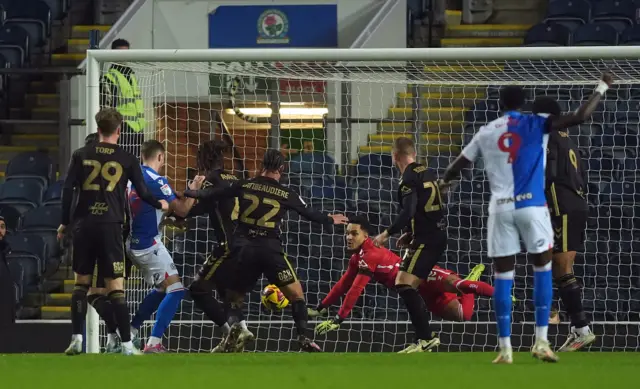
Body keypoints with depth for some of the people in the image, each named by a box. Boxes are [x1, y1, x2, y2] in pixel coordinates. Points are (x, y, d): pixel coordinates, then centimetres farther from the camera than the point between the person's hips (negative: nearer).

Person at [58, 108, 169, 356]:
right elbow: (143, 192, 6)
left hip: (84, 225, 2)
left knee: (82, 282, 12)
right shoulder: (126, 160, 2)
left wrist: (64, 222, 10)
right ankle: (126, 344, -6)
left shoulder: (81, 156, 5)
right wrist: (160, 205, 27)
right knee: (115, 286, -2)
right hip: (110, 226, -2)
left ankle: (77, 338, 4)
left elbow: (67, 190, 1)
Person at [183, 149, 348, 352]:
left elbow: (212, 195, 13)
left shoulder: (244, 186, 6)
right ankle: (303, 338, -4)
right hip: (270, 250, -2)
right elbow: (309, 213, 14)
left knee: (234, 297, 16)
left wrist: (189, 193, 30)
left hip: (243, 249, 2)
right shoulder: (286, 194, 4)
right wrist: (330, 220, 33)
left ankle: (232, 329, -12)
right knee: (296, 293, 8)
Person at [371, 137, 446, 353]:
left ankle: (426, 339, -23)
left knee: (405, 284, -16)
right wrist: (412, 235, 26)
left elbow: (409, 212, -24)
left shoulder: (410, 177, -12)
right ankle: (425, 338, 16)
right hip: (437, 236, 10)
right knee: (409, 287, 16)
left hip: (426, 239, -10)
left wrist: (388, 234, -20)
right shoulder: (426, 173, 15)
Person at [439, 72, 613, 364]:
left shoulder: (486, 132, 7)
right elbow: (580, 117, -7)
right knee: (542, 268, 9)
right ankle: (541, 342, 0)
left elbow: (459, 164, 17)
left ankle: (505, 348, 1)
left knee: (503, 276, 4)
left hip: (500, 208, 2)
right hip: (532, 205, -2)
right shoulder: (536, 125, 0)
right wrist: (601, 89, 5)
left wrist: (444, 181, 38)